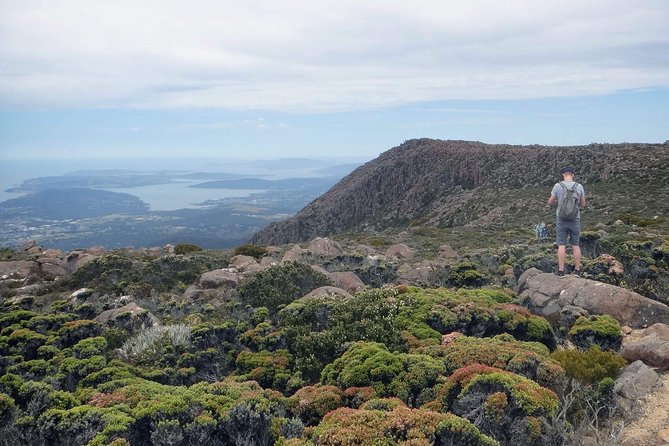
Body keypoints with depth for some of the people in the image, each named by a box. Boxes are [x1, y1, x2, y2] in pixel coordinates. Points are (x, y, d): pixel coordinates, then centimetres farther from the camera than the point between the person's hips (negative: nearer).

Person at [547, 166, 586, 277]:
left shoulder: (558, 186, -6)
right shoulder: (579, 186, -1)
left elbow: (550, 202, 3)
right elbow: (583, 204, 8)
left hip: (561, 219, -2)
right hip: (575, 219, 2)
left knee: (562, 245, 1)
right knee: (575, 245, 10)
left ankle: (561, 271, 1)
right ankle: (577, 270, 13)